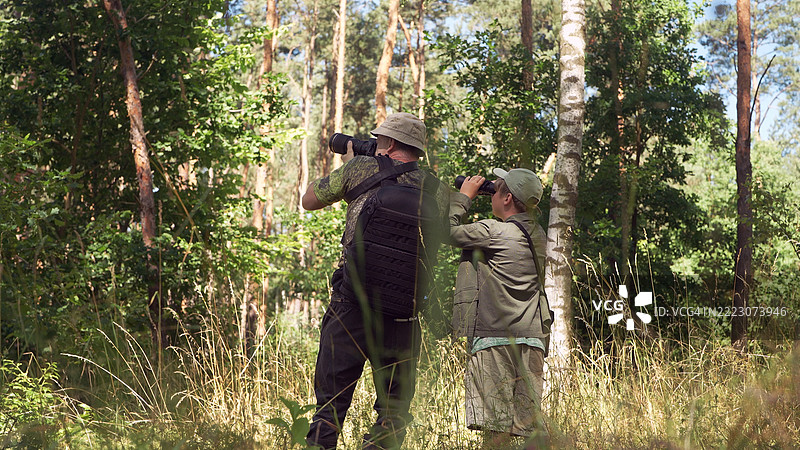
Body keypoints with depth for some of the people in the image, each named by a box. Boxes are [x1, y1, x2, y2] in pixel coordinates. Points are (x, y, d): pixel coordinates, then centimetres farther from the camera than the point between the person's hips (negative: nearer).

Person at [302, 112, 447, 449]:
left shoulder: (362, 168, 3)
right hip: (403, 314, 1)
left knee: (331, 402, 7)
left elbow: (309, 200, 16)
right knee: (393, 412, 10)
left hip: (350, 307, -1)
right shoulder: (438, 191, 7)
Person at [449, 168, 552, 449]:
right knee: (532, 424, 6)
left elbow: (446, 231, 0)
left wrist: (463, 195, 13)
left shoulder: (492, 231, -10)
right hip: (531, 340, 7)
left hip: (495, 338, -7)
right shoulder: (536, 234, 13)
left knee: (496, 426, -6)